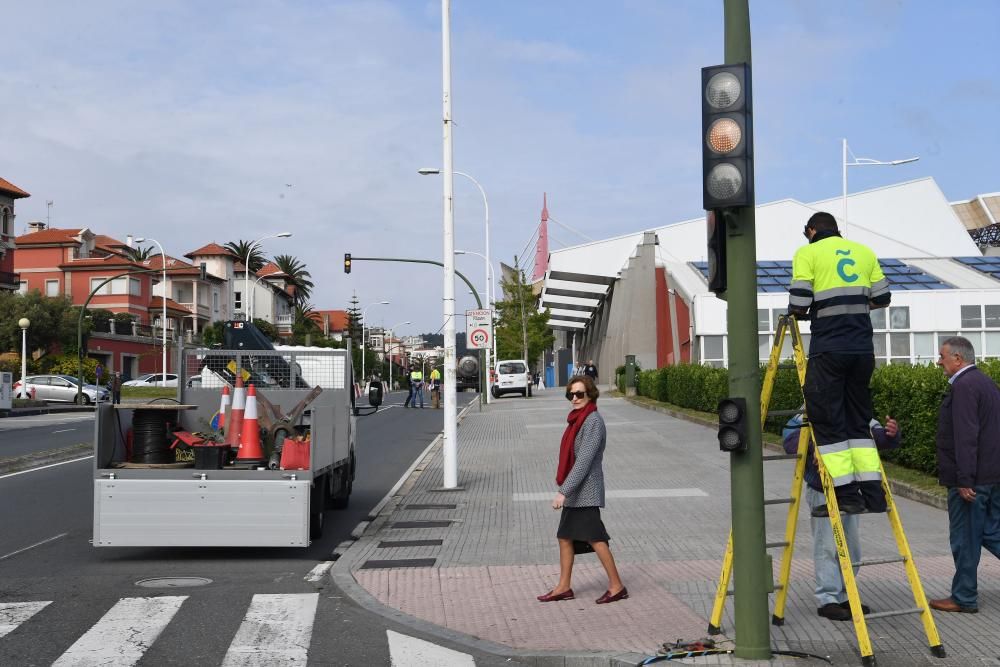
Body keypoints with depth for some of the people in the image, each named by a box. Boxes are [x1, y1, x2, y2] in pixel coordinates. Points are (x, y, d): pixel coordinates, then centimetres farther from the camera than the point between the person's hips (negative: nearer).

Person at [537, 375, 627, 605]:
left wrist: (563, 491, -23)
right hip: (575, 492, 10)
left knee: (595, 539, -4)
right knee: (565, 537, 12)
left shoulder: (593, 421, -17)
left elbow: (584, 461, -22)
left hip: (586, 493, -10)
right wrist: (564, 488, 18)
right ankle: (564, 587, 21)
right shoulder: (578, 419, 12)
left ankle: (617, 586, 5)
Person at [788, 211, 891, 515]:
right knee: (858, 420, 13)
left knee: (827, 420, 1)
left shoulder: (807, 253, 0)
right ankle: (873, 493, 8)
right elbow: (881, 298, 13)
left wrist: (797, 314, 13)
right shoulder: (865, 252, 15)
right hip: (863, 349, 5)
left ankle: (847, 494, -3)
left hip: (828, 350, -5)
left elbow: (799, 303, -9)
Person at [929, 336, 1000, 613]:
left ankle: (964, 598, 10)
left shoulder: (963, 386, -17)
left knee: (964, 538, 1)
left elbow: (966, 437, -24)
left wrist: (964, 480, -23)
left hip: (971, 479, -10)